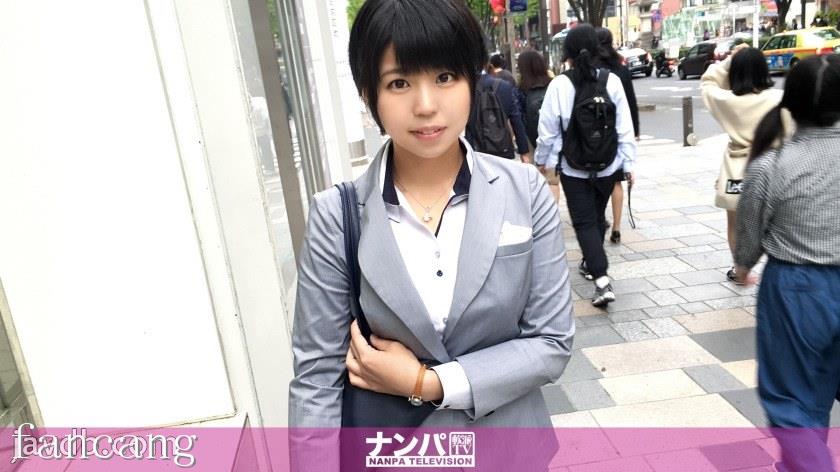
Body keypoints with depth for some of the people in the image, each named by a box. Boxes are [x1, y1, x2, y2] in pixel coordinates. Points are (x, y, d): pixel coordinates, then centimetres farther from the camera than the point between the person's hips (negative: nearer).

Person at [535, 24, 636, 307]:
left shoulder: (559, 85, -14)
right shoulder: (612, 81, -7)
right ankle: (590, 264, 38)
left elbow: (548, 130, -8)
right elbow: (625, 128, -4)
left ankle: (602, 280, -10)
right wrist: (628, 163, 5)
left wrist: (541, 159, 9)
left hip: (573, 167, -3)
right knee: (597, 217, 21)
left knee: (584, 222, 2)